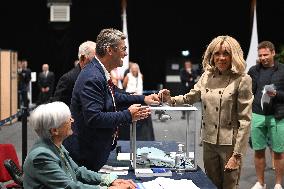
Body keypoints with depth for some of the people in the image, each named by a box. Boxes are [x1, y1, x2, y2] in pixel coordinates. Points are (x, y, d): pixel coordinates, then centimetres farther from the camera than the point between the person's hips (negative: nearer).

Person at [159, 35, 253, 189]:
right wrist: (170, 100, -6)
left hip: (230, 143, -5)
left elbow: (245, 120, -13)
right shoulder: (206, 76, 5)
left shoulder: (242, 80, -11)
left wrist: (237, 155, -16)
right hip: (209, 142, 5)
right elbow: (190, 98, 15)